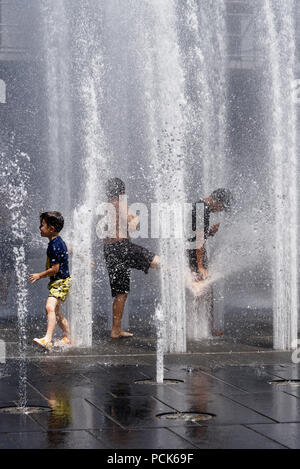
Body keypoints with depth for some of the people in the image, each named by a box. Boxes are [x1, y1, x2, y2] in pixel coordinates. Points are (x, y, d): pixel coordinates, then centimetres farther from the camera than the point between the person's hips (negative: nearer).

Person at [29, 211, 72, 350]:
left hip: (60, 281, -11)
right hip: (58, 281, 11)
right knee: (57, 312, 22)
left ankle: (47, 339, -40)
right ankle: (68, 338, 37)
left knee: (50, 307, -27)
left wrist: (39, 275, -12)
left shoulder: (54, 245, -20)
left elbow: (55, 269, -22)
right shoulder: (59, 241, 12)